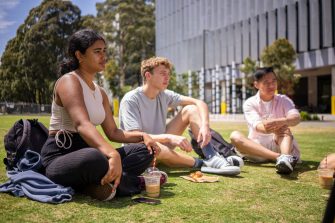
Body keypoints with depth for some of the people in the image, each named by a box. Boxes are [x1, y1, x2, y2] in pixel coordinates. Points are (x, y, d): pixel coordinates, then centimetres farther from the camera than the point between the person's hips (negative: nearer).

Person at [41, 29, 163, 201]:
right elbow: (81, 124, -31)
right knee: (95, 158, -42)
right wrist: (113, 154, -47)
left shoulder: (100, 93, 15)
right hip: (60, 156, -8)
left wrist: (142, 135, -3)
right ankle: (136, 182, -12)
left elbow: (113, 133, 16)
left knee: (144, 149, 0)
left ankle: (94, 184, -17)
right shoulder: (69, 81, -12)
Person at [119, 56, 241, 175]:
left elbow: (199, 103, -3)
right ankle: (202, 163, -25)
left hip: (161, 143, 6)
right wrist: (170, 138, -39)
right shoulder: (130, 100, -18)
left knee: (191, 109, -5)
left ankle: (212, 158, -22)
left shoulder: (164, 95, 0)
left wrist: (205, 125, -23)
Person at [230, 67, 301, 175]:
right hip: (257, 147, 0)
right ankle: (280, 157, -44)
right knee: (235, 136, -26)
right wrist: (267, 128, -43)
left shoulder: (283, 100, 4)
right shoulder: (250, 103, 0)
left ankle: (286, 157, -56)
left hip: (279, 145, 0)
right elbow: (257, 125, -19)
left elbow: (296, 118, -17)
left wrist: (282, 121, -41)